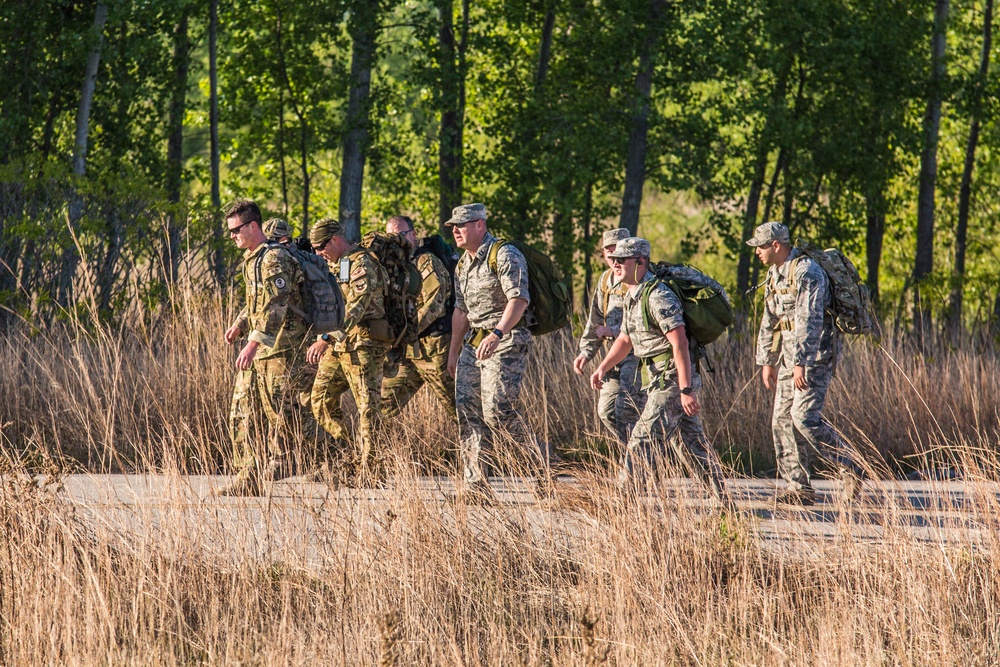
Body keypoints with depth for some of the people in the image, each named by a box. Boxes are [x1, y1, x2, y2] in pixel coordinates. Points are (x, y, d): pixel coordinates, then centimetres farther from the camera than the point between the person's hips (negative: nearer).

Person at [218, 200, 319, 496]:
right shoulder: (251, 260, 17)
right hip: (257, 352, 10)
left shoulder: (274, 260, -15)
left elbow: (275, 308, -25)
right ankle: (248, 478, 8)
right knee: (243, 414, 7)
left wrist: (253, 344, -32)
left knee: (283, 415, -6)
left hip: (281, 350, -10)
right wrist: (239, 325, 11)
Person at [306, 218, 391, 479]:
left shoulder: (362, 264, -14)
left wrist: (326, 339, -33)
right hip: (337, 346, 10)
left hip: (362, 344, -10)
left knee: (367, 407, -6)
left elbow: (355, 308, -26)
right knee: (321, 399, 6)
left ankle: (368, 467, -4)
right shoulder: (335, 265, 17)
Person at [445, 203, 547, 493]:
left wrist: (497, 333, -33)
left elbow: (518, 299, -21)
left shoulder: (506, 256, -10)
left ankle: (540, 463, 1)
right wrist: (453, 352, 23)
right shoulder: (463, 265, 17)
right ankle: (475, 483, -1)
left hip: (506, 342, -8)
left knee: (497, 410, -16)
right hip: (473, 344, 8)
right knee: (467, 410, -1)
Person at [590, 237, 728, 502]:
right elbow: (625, 339, 27)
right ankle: (725, 502, 17)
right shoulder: (632, 297, 14)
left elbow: (680, 343, -23)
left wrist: (686, 390, -27)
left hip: (672, 379, -10)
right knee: (691, 444, 12)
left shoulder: (658, 297, -18)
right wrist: (603, 368, 15)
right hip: (658, 379, 10)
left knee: (645, 439, -10)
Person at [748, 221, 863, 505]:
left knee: (804, 417, -18)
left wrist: (801, 363, -28)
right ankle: (799, 487, 6)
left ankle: (850, 469, -6)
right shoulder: (774, 274, 13)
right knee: (782, 420, 4)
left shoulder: (807, 273, -17)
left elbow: (809, 321, -24)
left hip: (815, 353, -9)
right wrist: (766, 361, 20)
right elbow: (769, 321, 21)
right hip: (789, 354, 9)